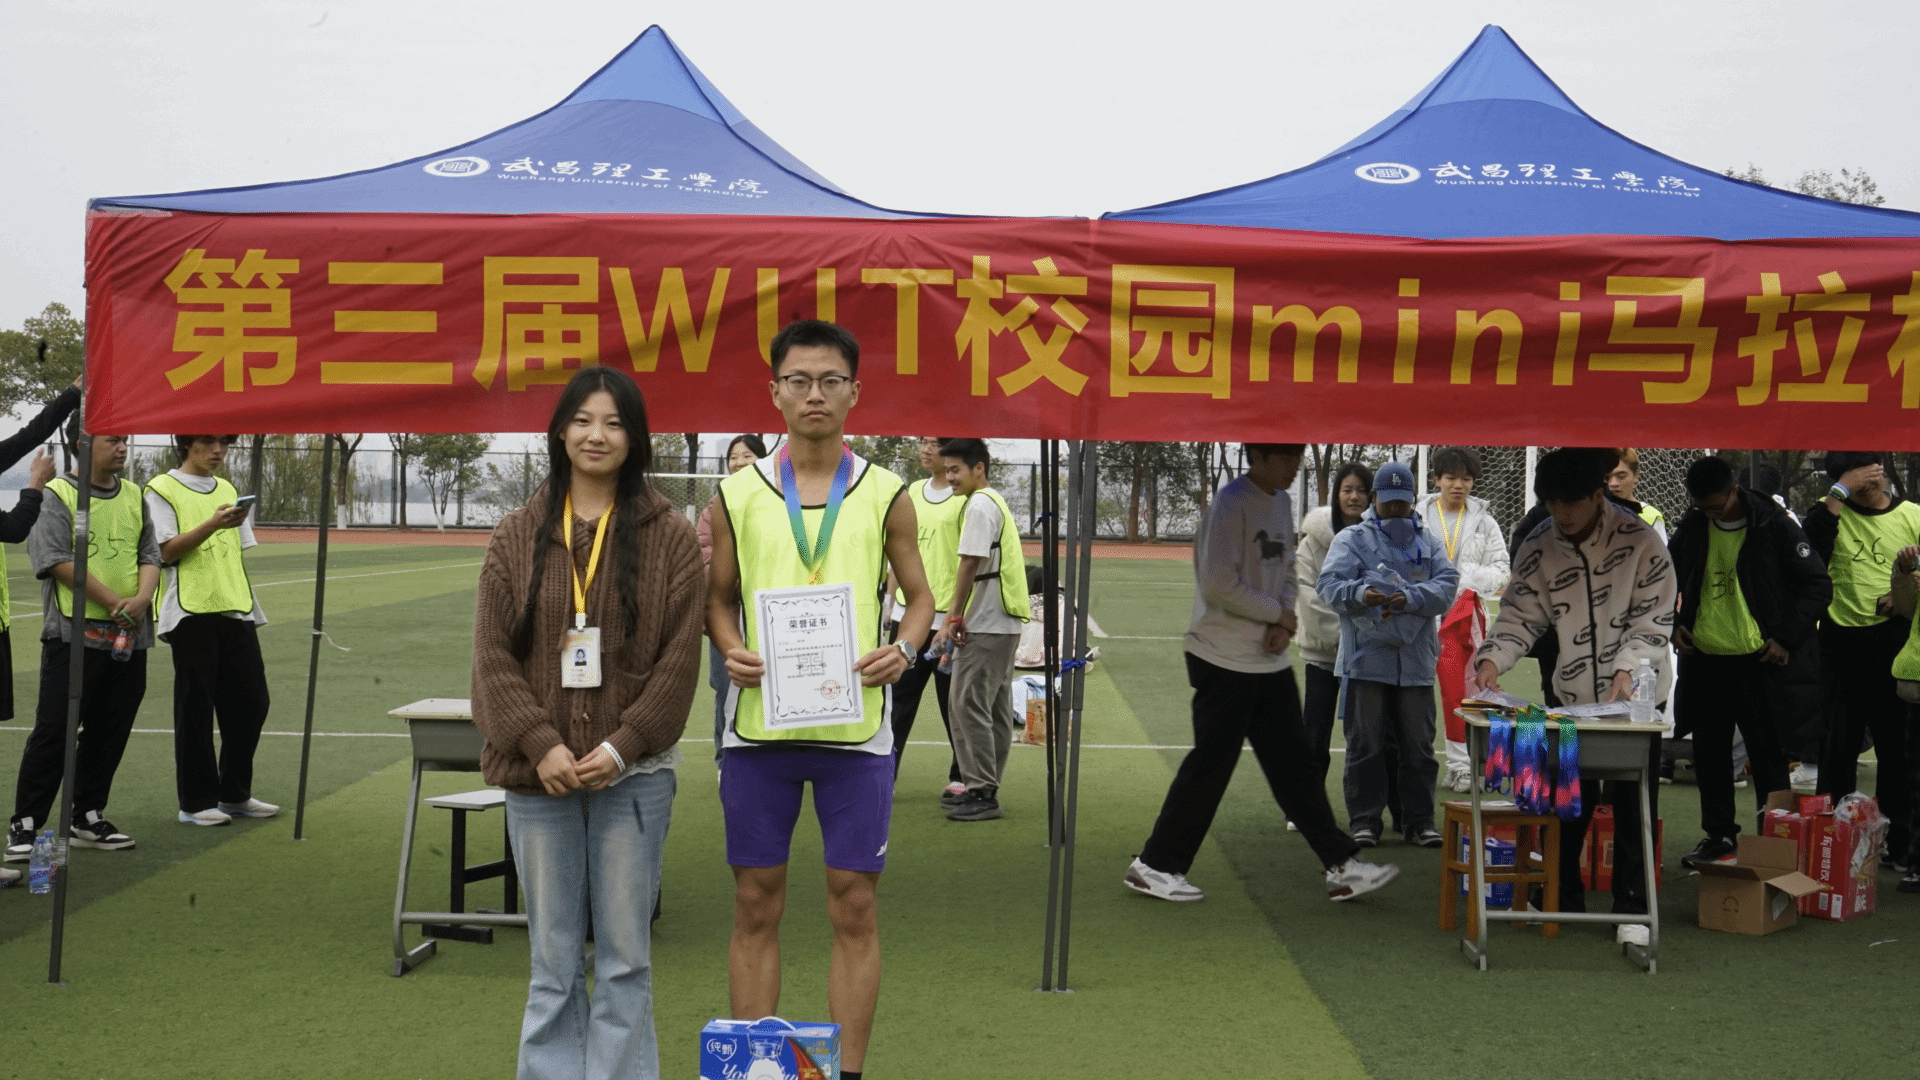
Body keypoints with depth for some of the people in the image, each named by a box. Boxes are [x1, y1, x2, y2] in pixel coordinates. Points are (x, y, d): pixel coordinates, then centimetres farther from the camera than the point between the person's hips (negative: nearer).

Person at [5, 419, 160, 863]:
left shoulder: (135, 498, 14)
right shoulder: (57, 495, -4)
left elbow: (150, 555, 10)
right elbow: (59, 560, -13)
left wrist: (142, 597, -10)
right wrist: (111, 601, -17)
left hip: (129, 637, 6)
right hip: (74, 634, -6)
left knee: (110, 732, 10)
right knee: (53, 731, -4)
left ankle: (88, 818, 21)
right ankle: (24, 825, 4)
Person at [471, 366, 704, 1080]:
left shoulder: (671, 538, 1)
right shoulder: (517, 537, 6)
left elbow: (680, 657, -4)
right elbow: (492, 654, 1)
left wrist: (622, 746, -12)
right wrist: (539, 743, -11)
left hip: (632, 775, -2)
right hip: (538, 775, 2)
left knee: (624, 955, 5)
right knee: (553, 959, 10)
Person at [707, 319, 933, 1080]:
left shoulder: (885, 495, 5)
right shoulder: (738, 494, 6)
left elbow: (919, 596, 10)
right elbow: (717, 597, 12)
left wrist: (903, 651, -10)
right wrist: (731, 648, -9)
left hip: (855, 725, 0)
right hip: (758, 724, 1)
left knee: (854, 907, 4)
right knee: (756, 906, 7)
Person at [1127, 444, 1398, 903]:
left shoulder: (1282, 502, 12)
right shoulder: (1231, 503, -15)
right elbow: (1218, 583, -21)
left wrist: (1284, 623, -2)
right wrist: (1277, 613, -10)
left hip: (1270, 659, 8)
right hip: (1225, 658, -8)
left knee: (1295, 763, 10)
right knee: (1211, 764, -3)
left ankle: (1341, 865, 14)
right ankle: (1154, 865, 8)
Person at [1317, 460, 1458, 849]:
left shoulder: (1429, 542, 16)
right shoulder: (1352, 539, 7)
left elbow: (1447, 583, 1)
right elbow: (1330, 584, -6)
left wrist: (1412, 598, -17)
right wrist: (1360, 594, -27)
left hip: (1416, 660, 2)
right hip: (1365, 659, -2)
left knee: (1418, 744, 6)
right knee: (1365, 743, 1)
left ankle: (1419, 820, 15)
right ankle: (1364, 820, 9)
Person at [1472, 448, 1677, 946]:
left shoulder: (1638, 539, -14)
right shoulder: (1538, 547, -5)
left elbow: (1654, 618, -11)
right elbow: (1520, 614, -2)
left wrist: (1628, 668, -24)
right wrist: (1492, 658, -20)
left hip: (1636, 696, -3)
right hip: (1571, 695, 3)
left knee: (1634, 807, 3)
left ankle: (1632, 908, 13)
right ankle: (1562, 898, 25)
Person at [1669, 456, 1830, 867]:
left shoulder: (1774, 526, -8)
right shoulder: (1692, 527, 5)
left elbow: (1818, 586, -5)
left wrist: (1787, 639, -10)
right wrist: (1673, 625, 6)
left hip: (1757, 660, -5)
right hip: (1703, 659, 5)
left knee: (1768, 754, 1)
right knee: (1709, 753, 11)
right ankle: (1719, 835, 22)